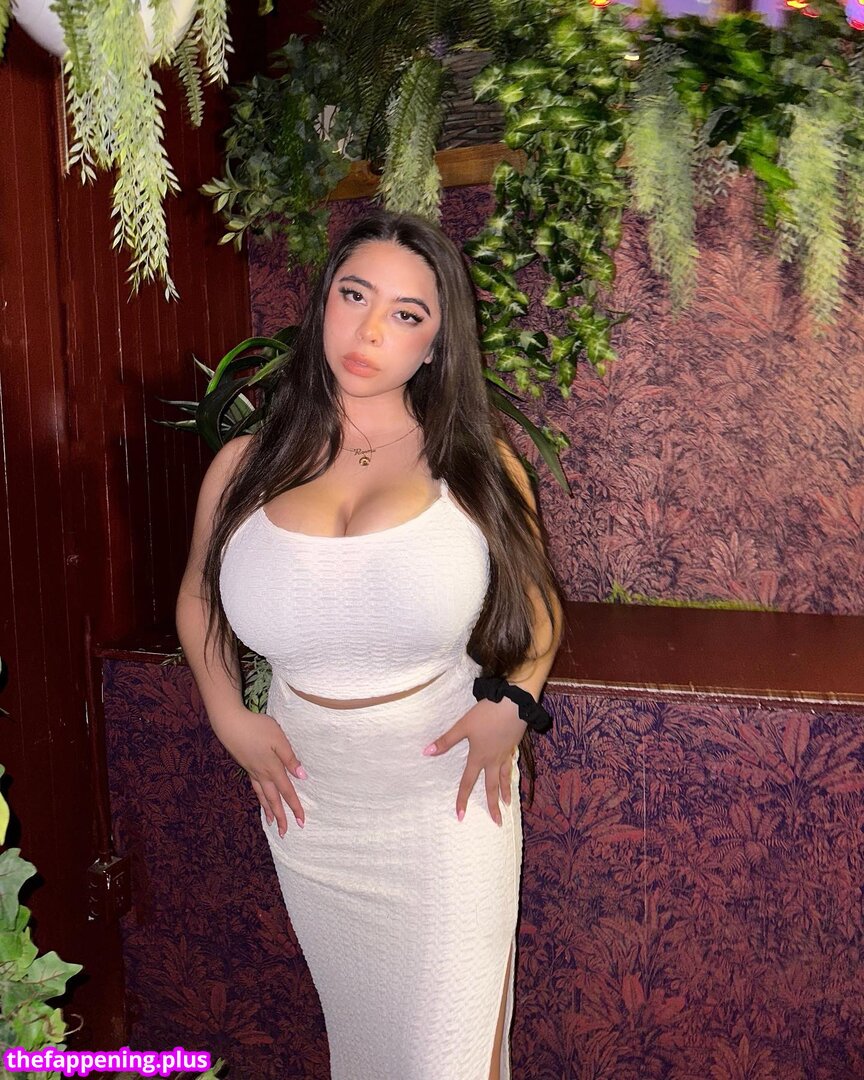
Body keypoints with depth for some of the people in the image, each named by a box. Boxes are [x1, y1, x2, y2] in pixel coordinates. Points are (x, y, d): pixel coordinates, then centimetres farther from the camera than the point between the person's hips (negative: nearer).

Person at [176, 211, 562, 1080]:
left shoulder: (477, 464, -6)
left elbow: (537, 606, 4)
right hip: (310, 802, 2)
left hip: (447, 795, -2)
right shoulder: (246, 467, -2)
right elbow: (196, 599, 12)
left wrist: (514, 702, -12)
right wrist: (227, 717, 0)